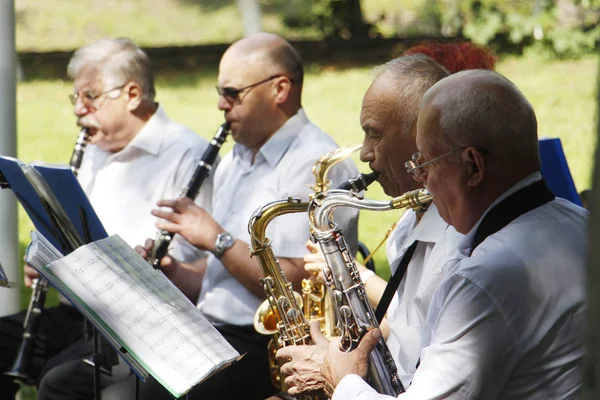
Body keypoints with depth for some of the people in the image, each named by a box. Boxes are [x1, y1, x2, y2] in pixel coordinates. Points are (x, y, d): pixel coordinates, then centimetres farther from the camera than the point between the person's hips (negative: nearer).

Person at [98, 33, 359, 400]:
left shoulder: (316, 165, -10)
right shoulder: (234, 162, 19)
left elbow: (295, 285, -19)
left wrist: (216, 239, -14)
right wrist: (175, 275, 4)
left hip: (270, 347, -8)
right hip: (213, 335, 9)